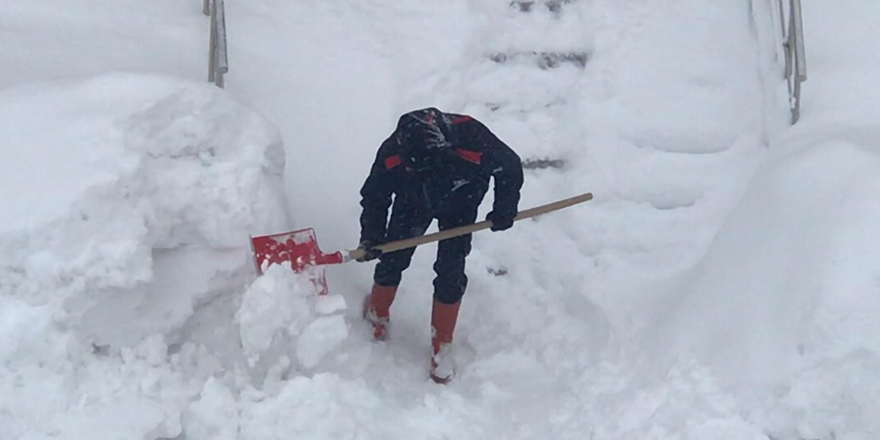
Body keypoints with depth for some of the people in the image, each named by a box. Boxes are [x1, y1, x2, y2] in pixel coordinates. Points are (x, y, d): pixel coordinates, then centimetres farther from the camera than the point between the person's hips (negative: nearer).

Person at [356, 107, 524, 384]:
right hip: (412, 201, 1)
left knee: (450, 275, -4)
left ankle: (441, 345, 15)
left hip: (459, 203, -1)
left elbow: (510, 167, -20)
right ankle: (377, 315, 37)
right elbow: (375, 195, -16)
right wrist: (371, 237, -24)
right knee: (392, 260, 6)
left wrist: (504, 211, -11)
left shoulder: (475, 144, -42)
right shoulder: (391, 155, -36)